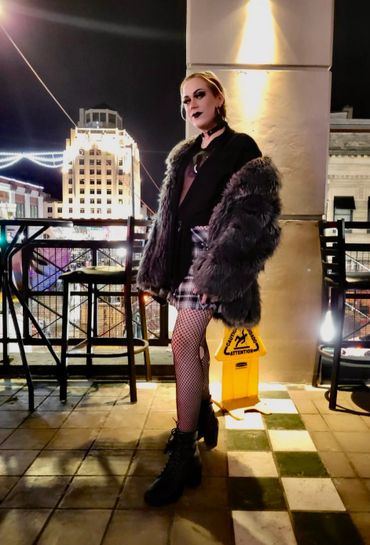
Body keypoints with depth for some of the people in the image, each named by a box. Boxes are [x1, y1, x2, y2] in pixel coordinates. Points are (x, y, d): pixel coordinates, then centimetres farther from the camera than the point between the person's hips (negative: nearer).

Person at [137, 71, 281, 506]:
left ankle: (184, 456, -7)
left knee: (184, 342, -15)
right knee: (194, 338, 15)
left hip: (211, 253, -7)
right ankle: (204, 415, 35)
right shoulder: (185, 154, 17)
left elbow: (250, 215, -14)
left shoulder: (241, 147, -4)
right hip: (185, 251, 8)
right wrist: (163, 263, 14)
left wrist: (219, 269, -22)